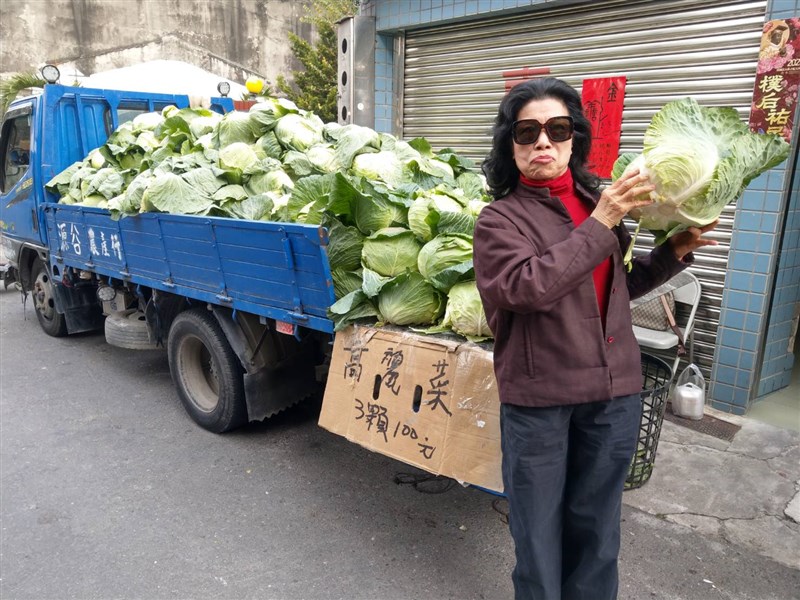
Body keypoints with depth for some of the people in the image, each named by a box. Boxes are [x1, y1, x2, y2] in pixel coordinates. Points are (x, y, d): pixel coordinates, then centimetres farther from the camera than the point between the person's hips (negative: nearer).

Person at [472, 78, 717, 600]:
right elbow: (526, 288, -25)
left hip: (615, 390, 4)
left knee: (596, 524, 20)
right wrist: (599, 225, -22)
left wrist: (672, 253, 3)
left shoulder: (597, 199, 6)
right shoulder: (500, 218, -7)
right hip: (539, 396, -4)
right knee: (539, 529, 13)